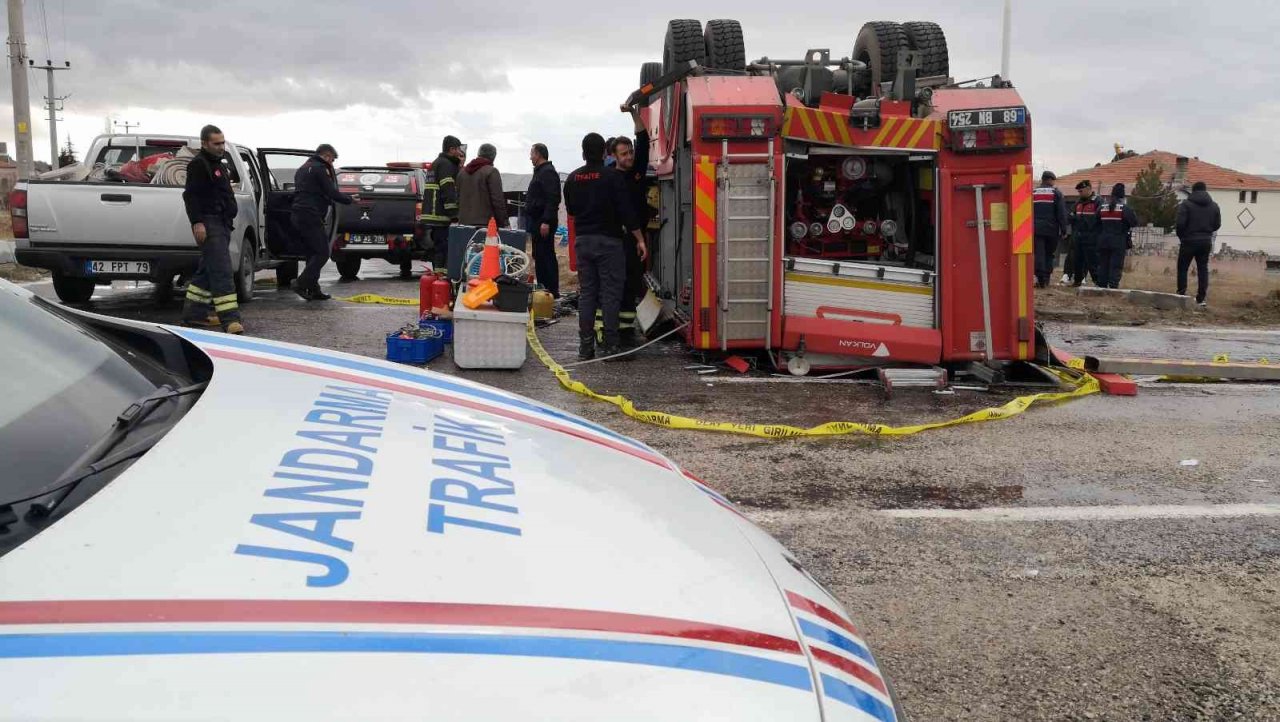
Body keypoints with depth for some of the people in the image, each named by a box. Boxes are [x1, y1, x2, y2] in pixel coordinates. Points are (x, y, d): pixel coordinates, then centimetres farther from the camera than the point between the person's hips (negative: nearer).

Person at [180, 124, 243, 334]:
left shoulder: (222, 161, 20)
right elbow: (191, 195, -16)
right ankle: (230, 318, -21)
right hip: (208, 224, -10)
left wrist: (230, 217, 22)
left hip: (223, 223, 10)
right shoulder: (198, 164, -9)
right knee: (221, 271, -16)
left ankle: (194, 313, 22)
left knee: (207, 270, 14)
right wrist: (197, 222, -23)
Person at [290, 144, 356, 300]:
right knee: (322, 253, -8)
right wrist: (350, 199, 4)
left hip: (297, 215, 10)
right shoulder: (320, 169, -6)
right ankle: (302, 284, -15)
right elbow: (332, 193, -10)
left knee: (313, 253, 13)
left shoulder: (302, 168, 24)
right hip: (311, 216, -10)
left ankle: (313, 290, 11)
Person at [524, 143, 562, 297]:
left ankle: (552, 290, -8)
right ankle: (542, 287, 19)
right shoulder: (540, 171, 20)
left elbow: (552, 199, -22)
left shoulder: (548, 172, -13)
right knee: (539, 255, 13)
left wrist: (546, 221, -27)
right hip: (537, 221, 11)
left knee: (545, 255, -10)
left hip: (543, 222, -11)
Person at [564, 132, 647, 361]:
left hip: (583, 240, 5)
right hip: (609, 240, -5)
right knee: (610, 295, -2)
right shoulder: (613, 177, -9)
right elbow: (627, 210, -13)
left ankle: (586, 347, 8)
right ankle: (610, 347, -3)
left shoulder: (573, 178, 7)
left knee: (586, 293, 9)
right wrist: (640, 239, -9)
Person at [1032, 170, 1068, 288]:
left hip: (1036, 229, 1)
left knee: (1039, 254, -4)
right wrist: (1063, 230, -1)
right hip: (1052, 229, -1)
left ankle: (1040, 278, -17)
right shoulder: (1056, 193, 0)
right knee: (1049, 254, 11)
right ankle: (1046, 278, 9)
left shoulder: (1032, 193, 8)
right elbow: (1062, 214, -4)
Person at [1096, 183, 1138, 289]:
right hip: (1119, 241, -4)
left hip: (1103, 240, 4)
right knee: (1116, 265, -3)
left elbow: (1097, 223, 10)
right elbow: (1134, 222, -11)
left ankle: (1102, 286, 12)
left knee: (1103, 264, 10)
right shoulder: (1125, 207, -10)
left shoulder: (1102, 206, 5)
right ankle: (1113, 286, -9)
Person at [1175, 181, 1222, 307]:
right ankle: (1201, 299, 5)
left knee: (1182, 268, 6)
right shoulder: (1214, 206, 6)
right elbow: (1217, 224, 6)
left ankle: (1181, 295, 0)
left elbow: (1180, 223, -14)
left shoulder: (1186, 204, -8)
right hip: (1206, 241, 4)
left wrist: (1181, 236, 2)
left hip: (1189, 241, -4)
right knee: (1203, 269, 7)